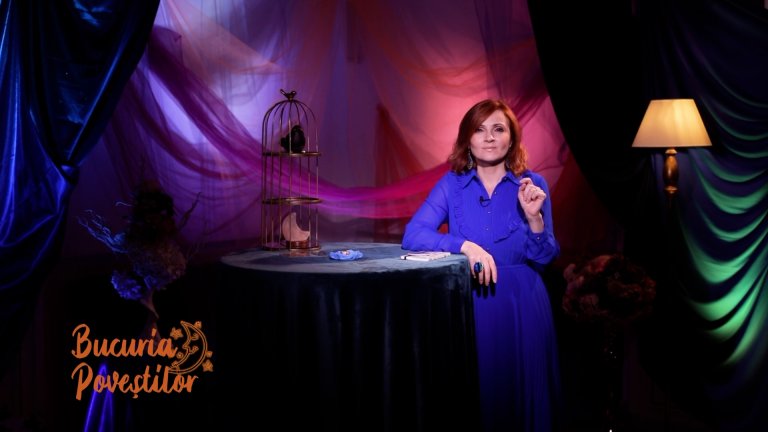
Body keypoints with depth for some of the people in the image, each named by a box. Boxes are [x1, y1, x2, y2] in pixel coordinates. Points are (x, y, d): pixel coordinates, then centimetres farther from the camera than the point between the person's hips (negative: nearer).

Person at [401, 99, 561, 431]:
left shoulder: (532, 185, 0)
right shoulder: (452, 183, 0)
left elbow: (545, 258, -2)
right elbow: (412, 235, -12)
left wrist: (533, 217, -19)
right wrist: (465, 246, -24)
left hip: (520, 307, 0)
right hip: (469, 305, 0)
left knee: (521, 397, 5)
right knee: (472, 396, 5)